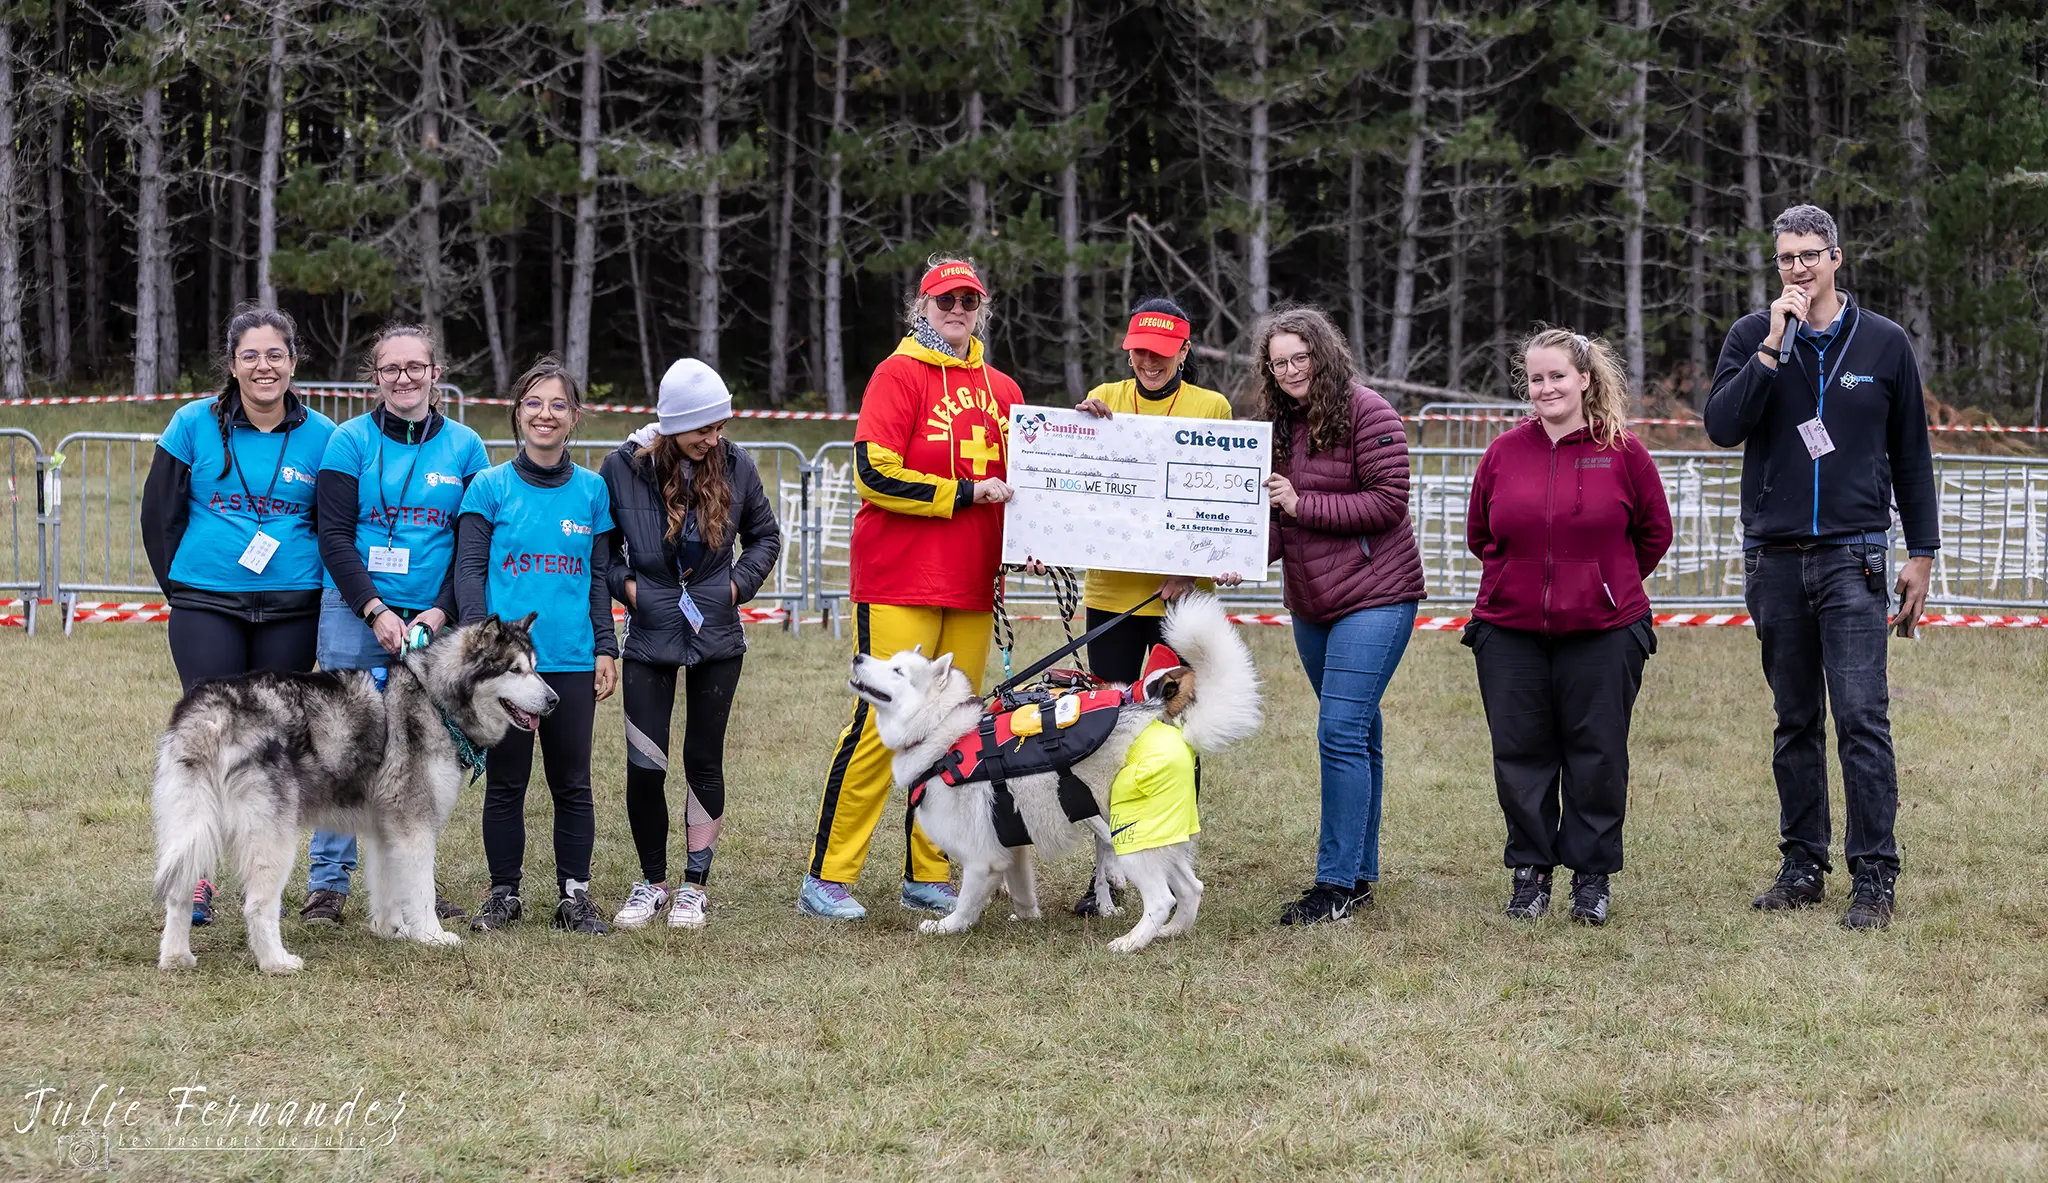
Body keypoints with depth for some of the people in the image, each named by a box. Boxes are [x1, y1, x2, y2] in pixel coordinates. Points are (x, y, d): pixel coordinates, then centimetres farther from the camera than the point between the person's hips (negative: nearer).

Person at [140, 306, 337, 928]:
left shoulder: (321, 435, 2)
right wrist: (181, 585, 8)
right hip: (206, 606, -1)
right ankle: (196, 876, 2)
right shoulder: (195, 424, -1)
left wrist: (306, 582, 7)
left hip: (290, 611, 1)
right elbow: (159, 513, 7)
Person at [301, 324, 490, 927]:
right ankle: (327, 883, 3)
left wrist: (441, 611, -7)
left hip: (433, 621, 2)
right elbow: (334, 537, -3)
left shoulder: (465, 447, 7)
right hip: (354, 612, -2)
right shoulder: (350, 442, 1)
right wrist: (376, 611, -13)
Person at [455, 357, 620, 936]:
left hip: (572, 660, 2)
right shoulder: (490, 487, 2)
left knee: (572, 783, 6)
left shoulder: (592, 490, 8)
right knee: (506, 782, 5)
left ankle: (575, 894, 13)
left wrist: (605, 649, 5)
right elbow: (469, 570, 0)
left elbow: (600, 577, 11)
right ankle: (504, 894, 15)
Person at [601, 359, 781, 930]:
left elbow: (765, 535, 11)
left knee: (704, 760, 6)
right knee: (645, 765, -5)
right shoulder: (624, 466, -10)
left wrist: (739, 583, -3)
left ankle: (694, 885, 18)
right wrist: (625, 583, -8)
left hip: (716, 638, 1)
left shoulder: (735, 465, -5)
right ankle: (651, 882, 14)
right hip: (650, 638, -1)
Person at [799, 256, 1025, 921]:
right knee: (883, 721, -9)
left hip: (971, 589, 6)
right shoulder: (900, 374, -3)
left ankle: (928, 877, 14)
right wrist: (967, 494, -13)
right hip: (899, 583, -6)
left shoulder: (1002, 390, 16)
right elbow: (874, 473, -13)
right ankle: (828, 877, -4)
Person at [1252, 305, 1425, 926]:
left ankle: (1336, 884, -12)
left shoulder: (1366, 413, -11)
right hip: (1312, 604, 8)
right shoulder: (1280, 425, 11)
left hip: (1374, 595, -8)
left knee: (1341, 733, -14)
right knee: (1358, 735, 14)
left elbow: (1389, 501, -17)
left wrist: (1303, 504, -19)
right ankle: (1361, 874, 20)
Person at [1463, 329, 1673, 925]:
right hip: (1510, 631, 2)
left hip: (1602, 633, -2)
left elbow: (1654, 533, 9)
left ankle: (1592, 876, 14)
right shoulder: (1503, 452, 3)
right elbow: (1479, 534, 17)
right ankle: (1530, 871, 18)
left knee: (1597, 757, 2)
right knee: (1520, 754, 5)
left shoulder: (1622, 452, -3)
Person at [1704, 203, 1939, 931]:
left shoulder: (1884, 344, 5)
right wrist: (1773, 348, -15)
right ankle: (1803, 866, 16)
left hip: (1852, 558, -2)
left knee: (1861, 718, -10)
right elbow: (1722, 426, -9)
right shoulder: (1752, 337, 5)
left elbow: (1911, 455, 9)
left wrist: (1921, 554, 6)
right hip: (1774, 560, 2)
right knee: (1795, 722, 8)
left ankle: (1874, 877, -7)